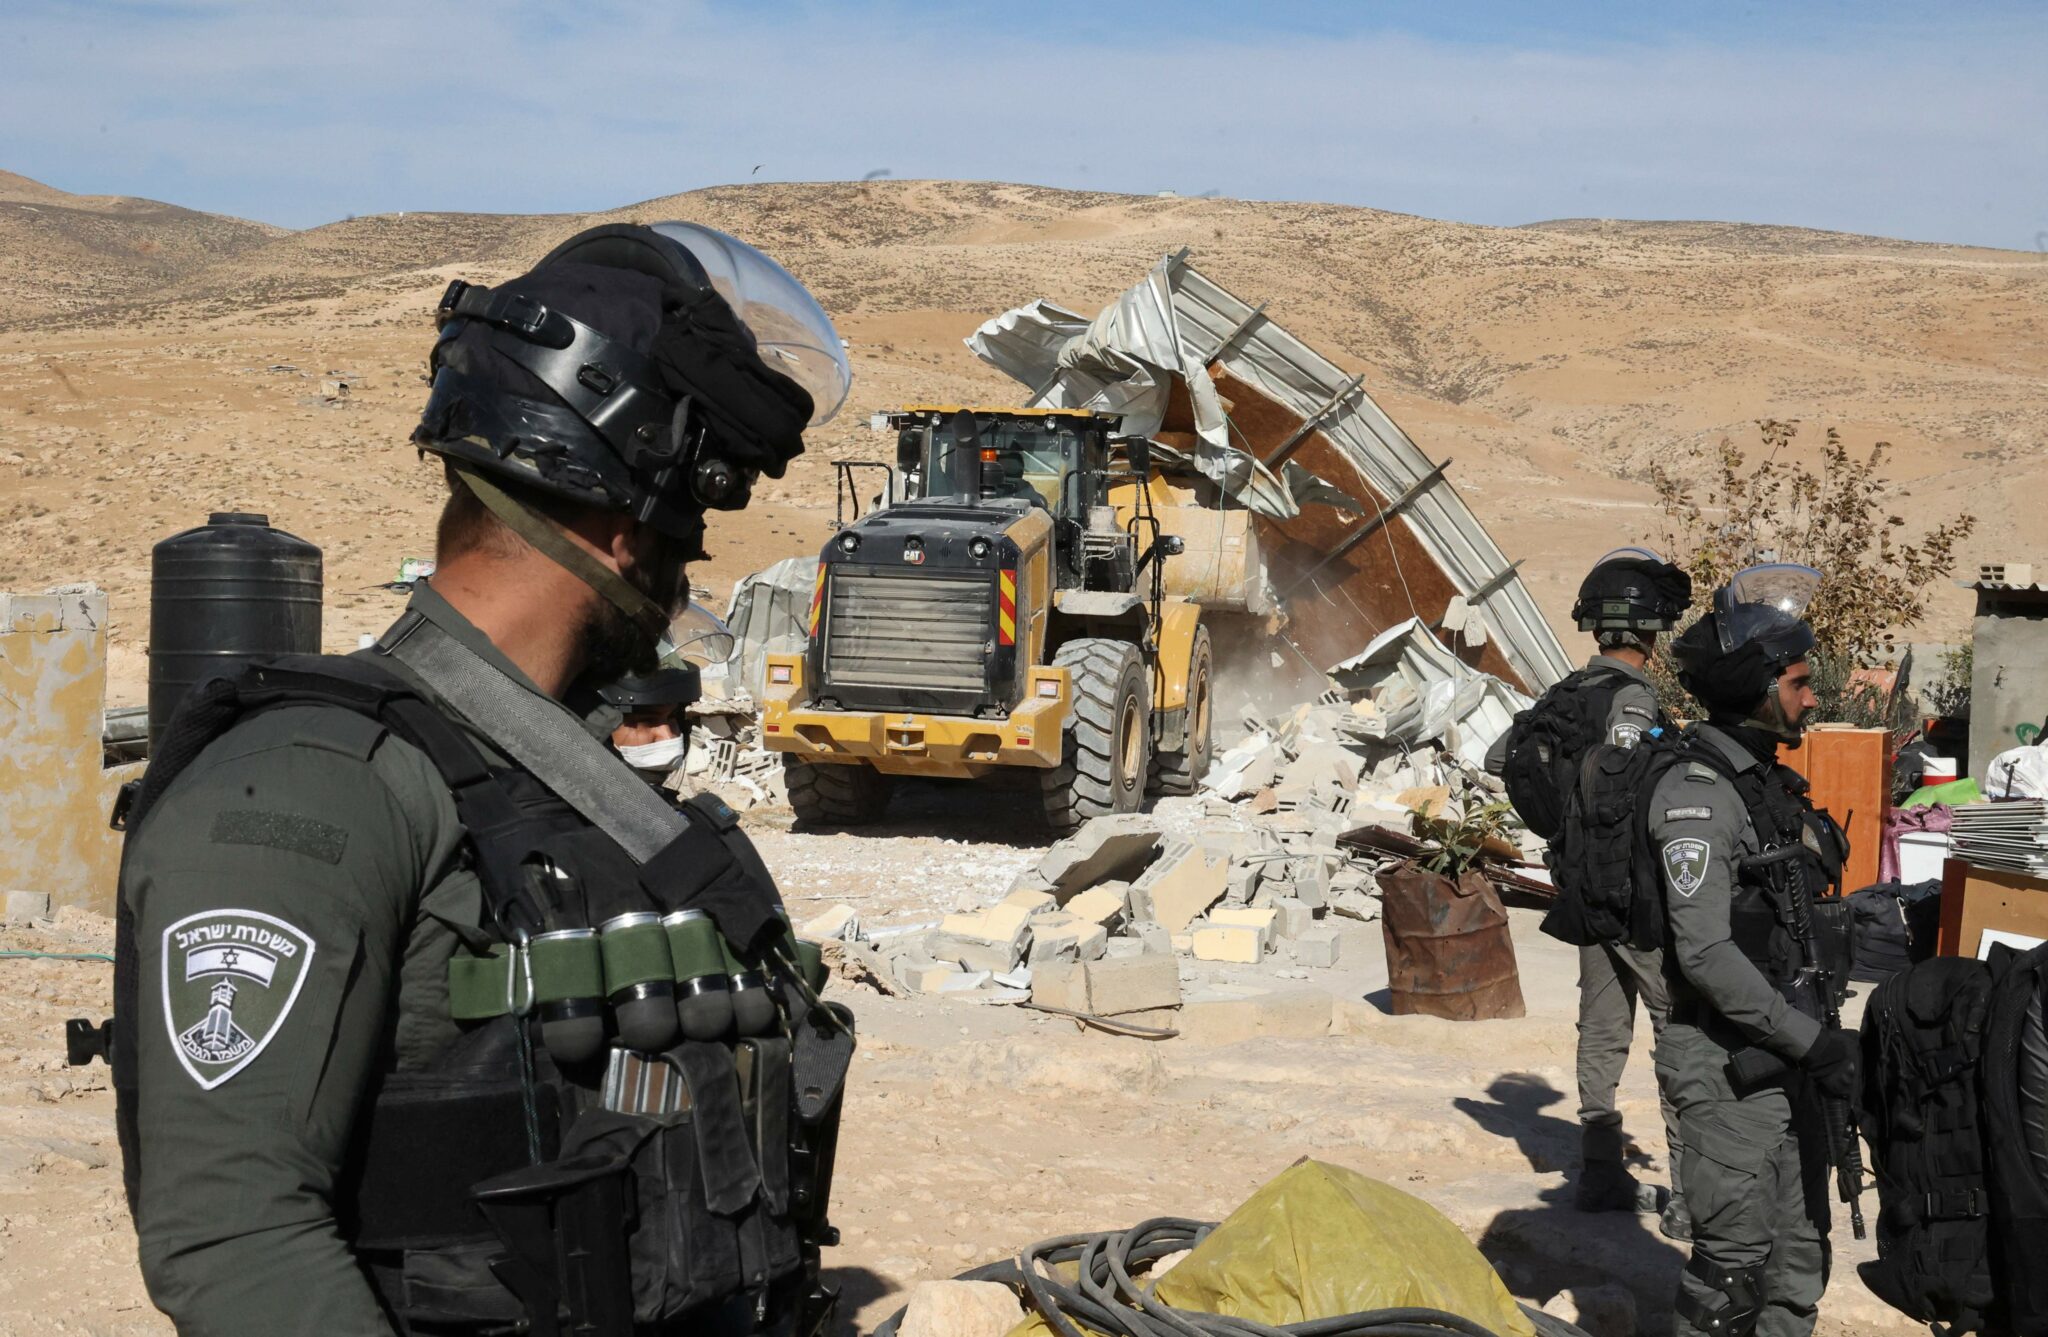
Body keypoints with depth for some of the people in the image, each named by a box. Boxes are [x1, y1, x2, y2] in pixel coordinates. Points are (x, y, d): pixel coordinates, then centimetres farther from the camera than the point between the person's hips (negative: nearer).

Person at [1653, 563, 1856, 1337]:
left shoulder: (1768, 783, 12)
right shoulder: (1697, 795, -18)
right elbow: (1706, 953, -23)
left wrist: (1818, 1036, 19)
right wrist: (1813, 1040, -21)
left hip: (1782, 1057, 9)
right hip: (1728, 1065, -9)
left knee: (1800, 1241, 15)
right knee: (1736, 1254, -4)